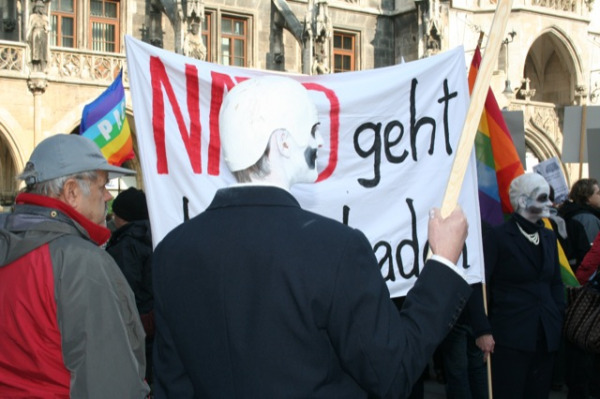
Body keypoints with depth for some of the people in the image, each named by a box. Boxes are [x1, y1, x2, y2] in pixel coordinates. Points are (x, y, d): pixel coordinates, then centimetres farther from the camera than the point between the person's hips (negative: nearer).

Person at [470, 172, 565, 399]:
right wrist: (483, 331, -16)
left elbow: (555, 283, 20)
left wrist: (562, 319, 7)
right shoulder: (497, 236, -6)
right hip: (510, 337, -6)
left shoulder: (549, 237, 14)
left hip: (547, 337, 6)